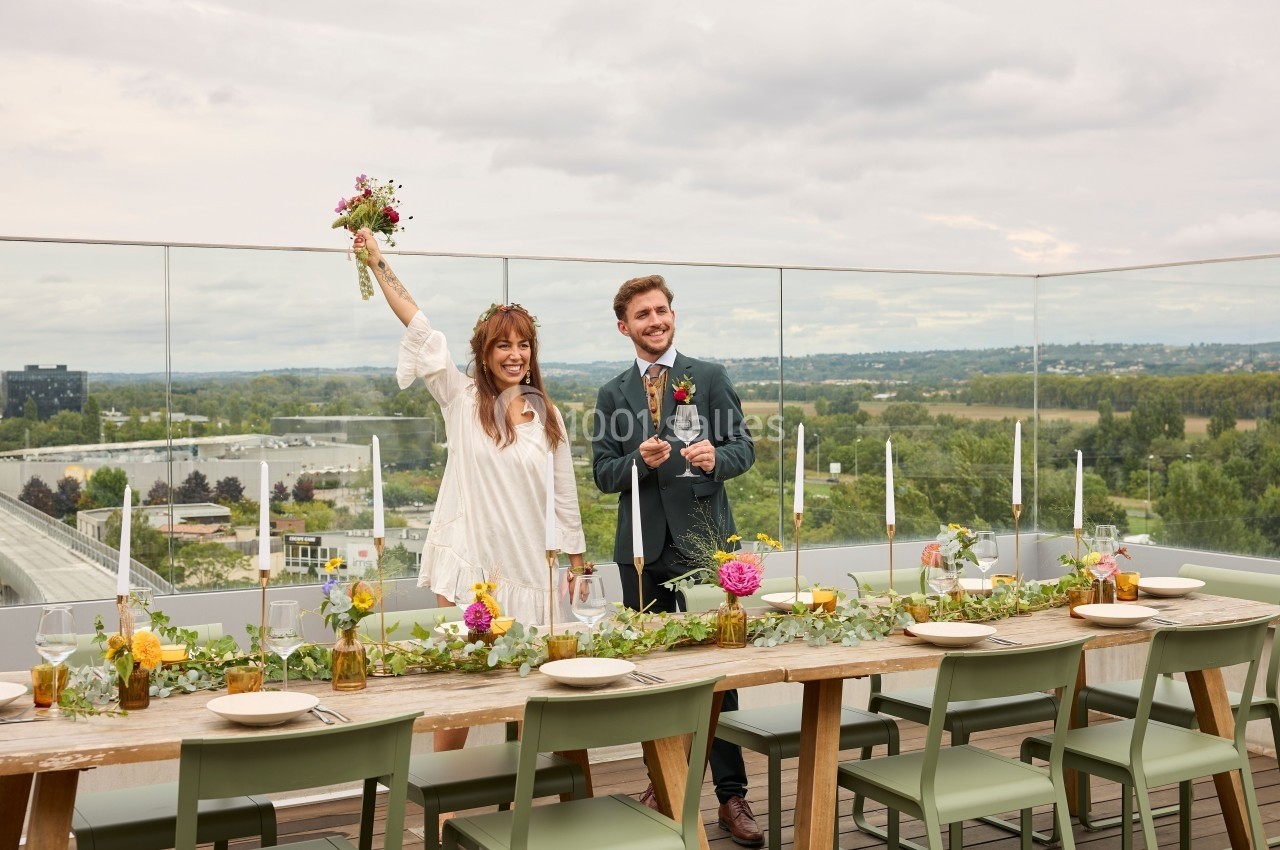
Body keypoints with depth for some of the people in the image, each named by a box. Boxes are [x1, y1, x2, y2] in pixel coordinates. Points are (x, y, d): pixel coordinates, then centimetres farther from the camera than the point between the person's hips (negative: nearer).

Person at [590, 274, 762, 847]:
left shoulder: (710, 378, 4)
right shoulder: (613, 395, 10)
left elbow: (744, 446, 0)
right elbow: (603, 474, 5)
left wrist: (716, 458, -21)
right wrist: (640, 461, -15)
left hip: (703, 541, -3)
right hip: (642, 546, 3)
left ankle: (731, 795, 3)